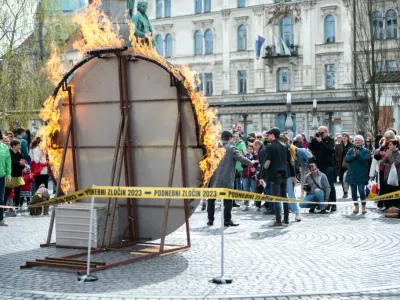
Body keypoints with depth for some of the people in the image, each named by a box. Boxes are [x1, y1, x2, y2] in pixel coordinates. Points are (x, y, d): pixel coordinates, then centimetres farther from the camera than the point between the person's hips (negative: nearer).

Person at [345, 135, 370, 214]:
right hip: (352, 174, 3)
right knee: (353, 191, 7)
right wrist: (354, 155, -17)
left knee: (361, 191, -8)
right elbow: (347, 159, -4)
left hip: (361, 175, -3)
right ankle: (356, 207, 16)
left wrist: (358, 154, -19)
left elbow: (365, 160, -13)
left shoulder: (365, 151, 2)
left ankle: (364, 207, 5)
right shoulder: (350, 150, 10)